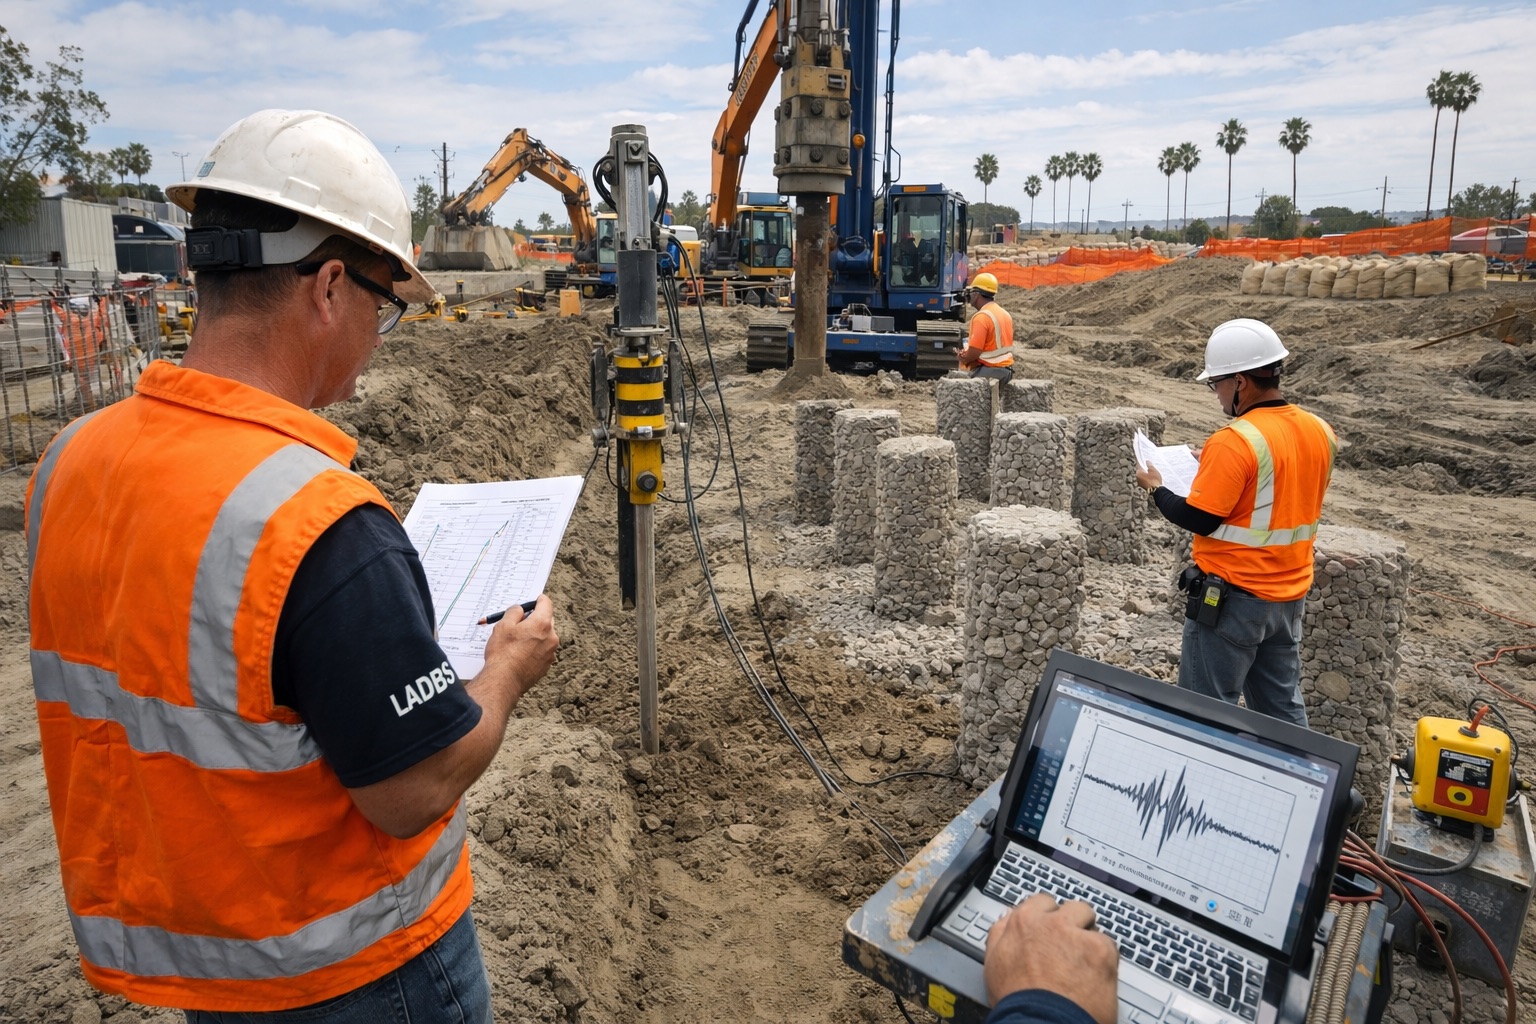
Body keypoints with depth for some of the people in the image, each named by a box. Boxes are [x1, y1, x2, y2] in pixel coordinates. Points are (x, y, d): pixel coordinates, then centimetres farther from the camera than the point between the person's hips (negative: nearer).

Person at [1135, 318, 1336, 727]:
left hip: (1234, 597, -8)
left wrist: (1156, 488, -3)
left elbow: (1199, 520, -20)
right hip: (1290, 594, 8)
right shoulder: (1320, 432, 2)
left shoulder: (1235, 441, -22)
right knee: (1282, 706, 19)